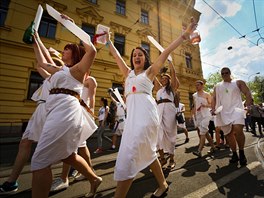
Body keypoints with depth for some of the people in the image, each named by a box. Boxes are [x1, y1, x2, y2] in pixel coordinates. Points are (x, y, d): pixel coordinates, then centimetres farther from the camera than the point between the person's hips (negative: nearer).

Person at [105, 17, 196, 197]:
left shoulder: (150, 71, 11)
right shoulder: (128, 73, 24)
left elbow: (167, 51, 8)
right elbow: (116, 55, 33)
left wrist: (185, 34, 11)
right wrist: (108, 41, 43)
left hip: (145, 111, -6)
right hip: (132, 112, 6)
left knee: (128, 155, -15)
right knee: (147, 152, 14)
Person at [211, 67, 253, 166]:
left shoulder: (238, 83, 9)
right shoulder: (217, 86, 14)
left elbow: (248, 94, 3)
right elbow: (214, 98, 12)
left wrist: (248, 106, -11)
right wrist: (213, 108, -3)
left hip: (236, 109, -3)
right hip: (223, 113, 3)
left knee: (238, 130, -23)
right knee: (228, 134, 6)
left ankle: (241, 152, 0)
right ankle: (234, 154, 22)